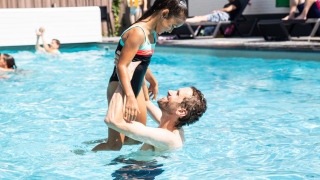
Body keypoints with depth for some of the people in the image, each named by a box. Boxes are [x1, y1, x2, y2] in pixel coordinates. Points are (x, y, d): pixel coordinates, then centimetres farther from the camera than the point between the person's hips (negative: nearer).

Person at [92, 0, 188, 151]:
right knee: (115, 144, -10)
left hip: (135, 89, 10)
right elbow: (122, 66, -28)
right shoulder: (138, 33, -22)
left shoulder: (153, 33, 8)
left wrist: (153, 81, 35)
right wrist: (130, 97, -37)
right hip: (121, 88, -10)